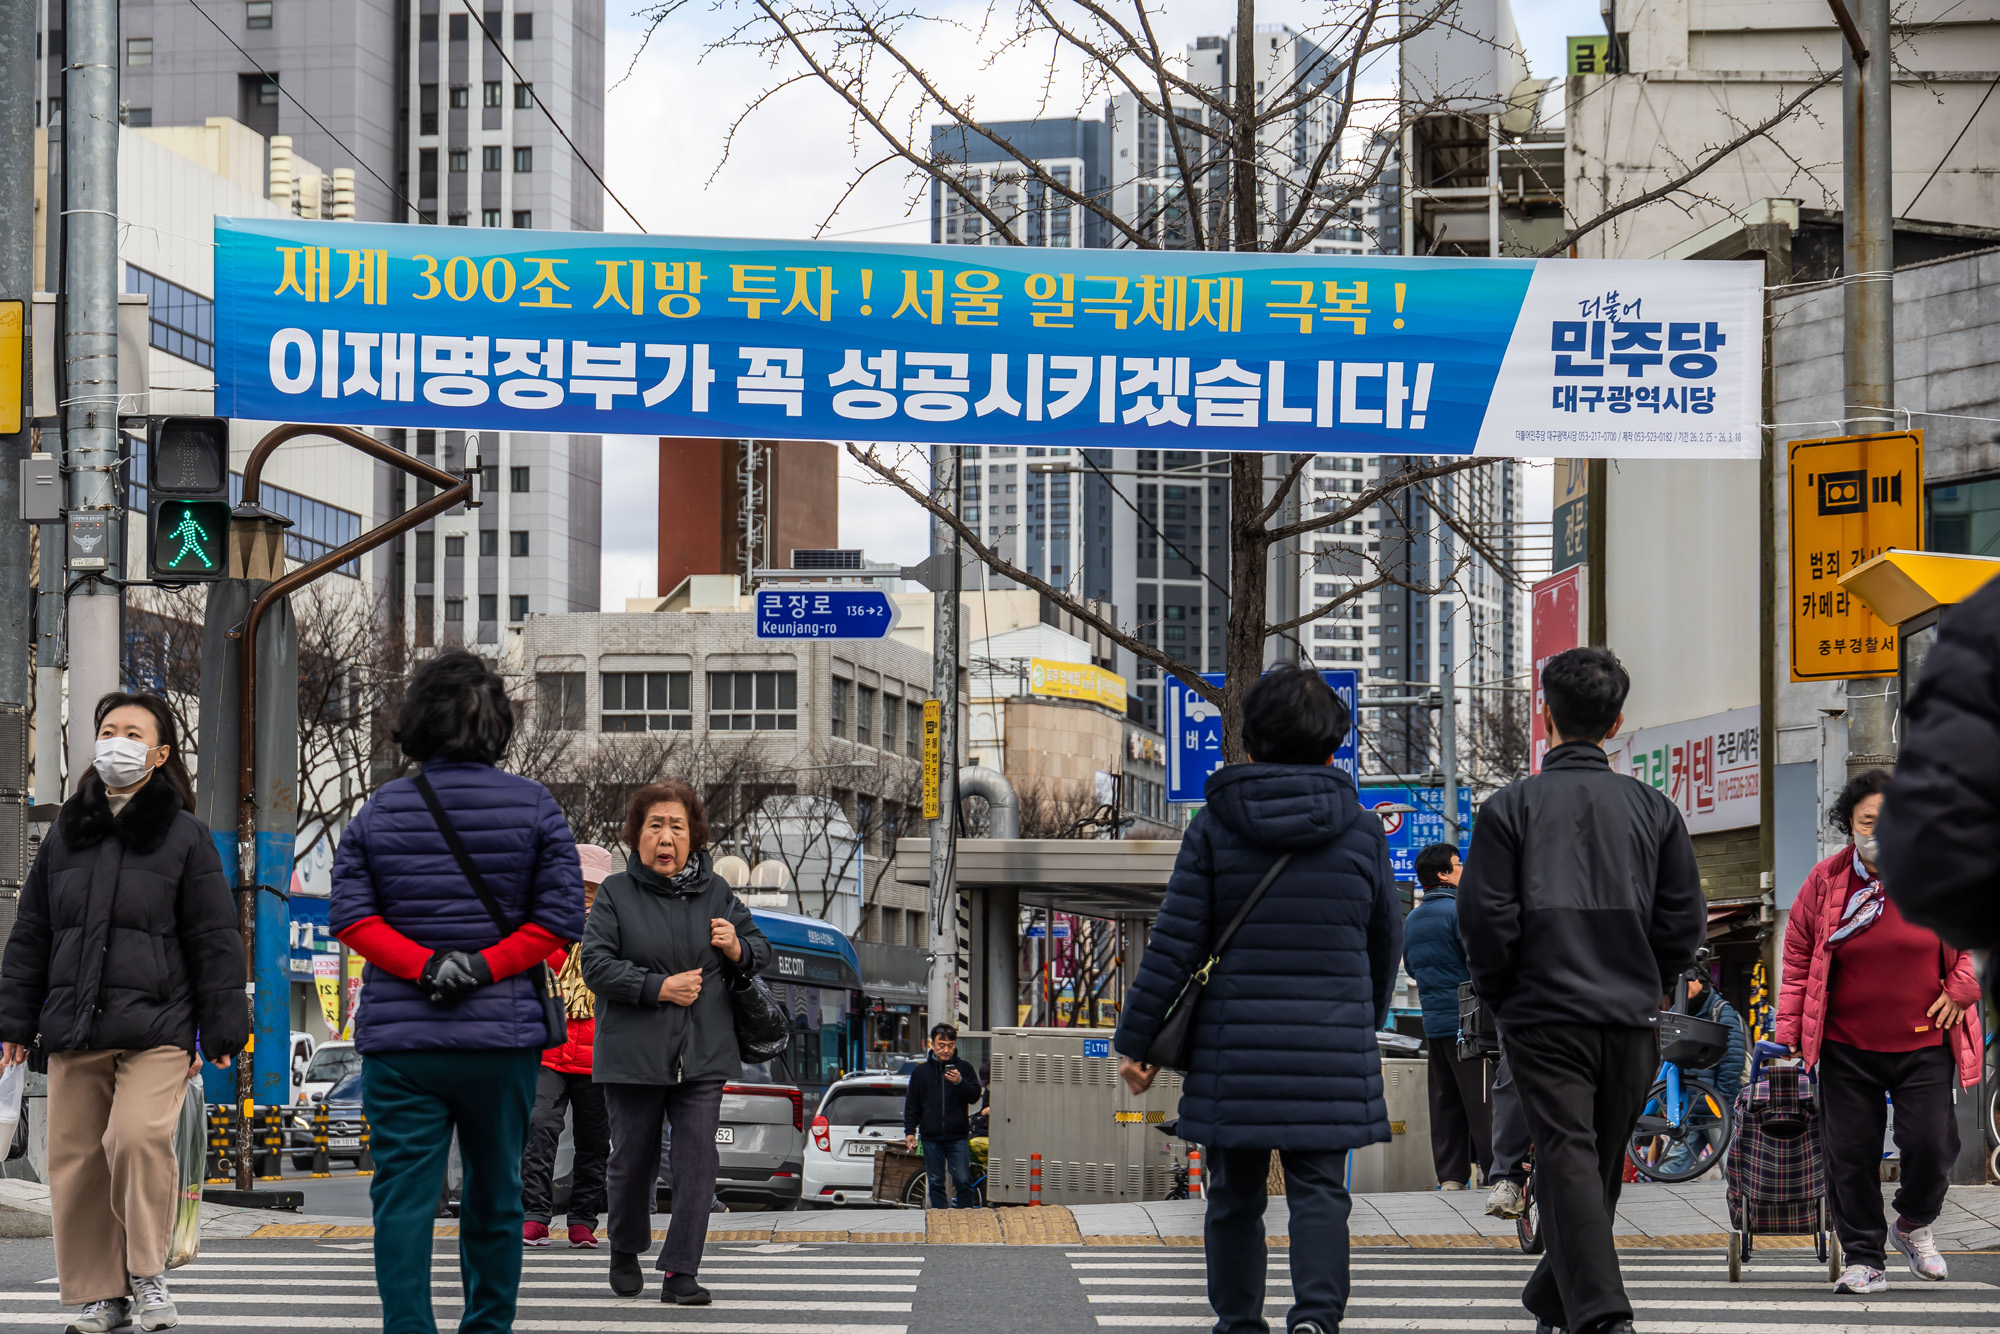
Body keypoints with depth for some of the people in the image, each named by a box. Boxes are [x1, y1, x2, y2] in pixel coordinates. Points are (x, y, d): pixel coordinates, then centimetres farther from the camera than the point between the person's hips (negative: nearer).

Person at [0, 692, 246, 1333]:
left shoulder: (185, 836, 4)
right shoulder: (65, 836, 15)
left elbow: (214, 938, 3)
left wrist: (221, 1031, -1)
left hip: (156, 1029, -4)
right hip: (73, 1029, 4)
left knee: (139, 1137, -23)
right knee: (76, 1157, 2)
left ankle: (148, 1272, -6)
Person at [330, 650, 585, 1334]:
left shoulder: (380, 809, 5)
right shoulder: (533, 805, 2)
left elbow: (350, 915, -3)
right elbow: (561, 915, -5)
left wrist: (423, 964, -8)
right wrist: (488, 966, -7)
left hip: (398, 1038, 0)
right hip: (502, 1036, 0)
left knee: (403, 1198, -2)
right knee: (494, 1197, 14)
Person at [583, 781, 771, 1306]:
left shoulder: (716, 892, 8)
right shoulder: (616, 894, 0)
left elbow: (761, 951, 17)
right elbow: (596, 965, -8)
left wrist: (737, 947, -7)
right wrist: (659, 988, -16)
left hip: (702, 1056, 2)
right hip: (633, 1056, -2)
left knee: (696, 1163, -7)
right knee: (632, 1162, 9)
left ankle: (680, 1272, -5)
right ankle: (626, 1252, 33)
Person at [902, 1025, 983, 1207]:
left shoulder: (964, 1068, 5)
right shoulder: (921, 1072, 10)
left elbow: (974, 1097, 1)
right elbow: (912, 1104, 13)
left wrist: (960, 1082, -17)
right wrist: (909, 1131, 4)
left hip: (958, 1137, -2)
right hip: (931, 1138, 2)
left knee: (962, 1180, -7)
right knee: (935, 1182, 4)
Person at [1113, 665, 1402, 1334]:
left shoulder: (1214, 826, -1)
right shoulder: (1361, 830, 2)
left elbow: (1175, 944, -4)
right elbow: (1386, 943, 12)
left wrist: (1135, 1039, 3)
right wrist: (1365, 1024, 28)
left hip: (1236, 1045, 0)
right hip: (1334, 1049, 0)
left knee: (1235, 1192, 12)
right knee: (1319, 1188, 2)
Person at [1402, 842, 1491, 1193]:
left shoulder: (1412, 919, 13)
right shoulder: (1459, 910, -12)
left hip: (1433, 1020, 7)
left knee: (1445, 1099, 9)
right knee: (1482, 1098, -4)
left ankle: (1451, 1175, 9)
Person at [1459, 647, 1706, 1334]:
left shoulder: (1510, 806, -3)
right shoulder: (1654, 809, 6)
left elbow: (1485, 918, -8)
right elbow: (1685, 919, 4)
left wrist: (1501, 996, 6)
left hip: (1545, 1018, -3)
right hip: (1632, 1020, 4)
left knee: (1568, 1160, -8)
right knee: (1603, 1166, 17)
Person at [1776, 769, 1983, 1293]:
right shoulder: (1825, 881, 0)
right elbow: (1798, 956, 8)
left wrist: (1959, 990, -3)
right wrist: (1787, 1030, 4)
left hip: (1924, 1043, -1)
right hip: (1846, 1047, 1)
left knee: (1931, 1144, -6)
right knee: (1850, 1153, 0)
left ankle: (1913, 1226, 24)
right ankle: (1863, 1258, 12)